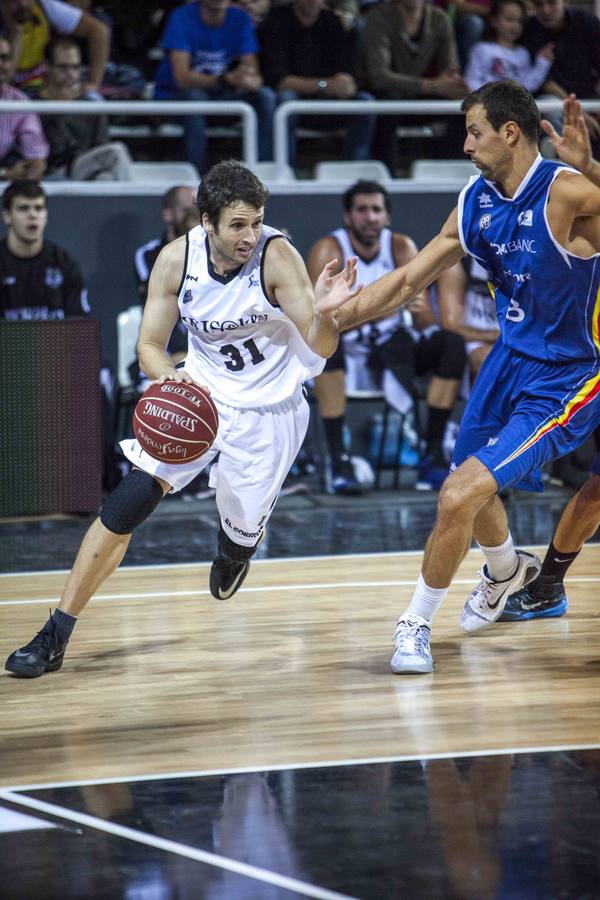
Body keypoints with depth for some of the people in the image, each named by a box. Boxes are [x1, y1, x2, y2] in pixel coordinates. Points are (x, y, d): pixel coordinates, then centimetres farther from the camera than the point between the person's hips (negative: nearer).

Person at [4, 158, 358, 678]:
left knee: (242, 533, 6)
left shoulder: (276, 256, -22)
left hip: (267, 413, -2)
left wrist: (323, 313, -47)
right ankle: (56, 637, -5)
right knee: (124, 509, -11)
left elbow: (321, 349, -23)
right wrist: (171, 378, -28)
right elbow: (150, 345, -5)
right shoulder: (177, 259, -14)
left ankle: (235, 547, 49)